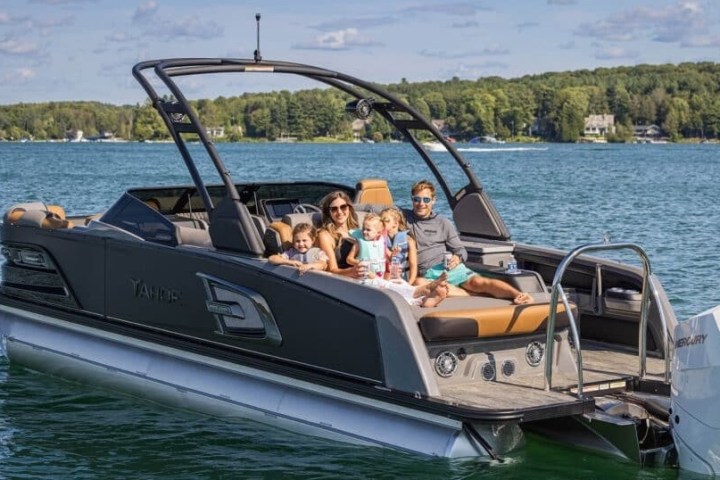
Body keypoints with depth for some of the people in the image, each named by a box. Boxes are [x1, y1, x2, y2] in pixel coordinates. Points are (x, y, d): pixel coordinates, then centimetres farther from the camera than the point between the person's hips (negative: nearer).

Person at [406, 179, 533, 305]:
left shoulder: (444, 223, 19)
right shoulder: (405, 218, 16)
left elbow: (461, 251, 18)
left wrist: (458, 258, -6)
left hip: (449, 267, 2)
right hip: (426, 274, -2)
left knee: (478, 282, -27)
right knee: (418, 283, -39)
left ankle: (518, 295, -46)